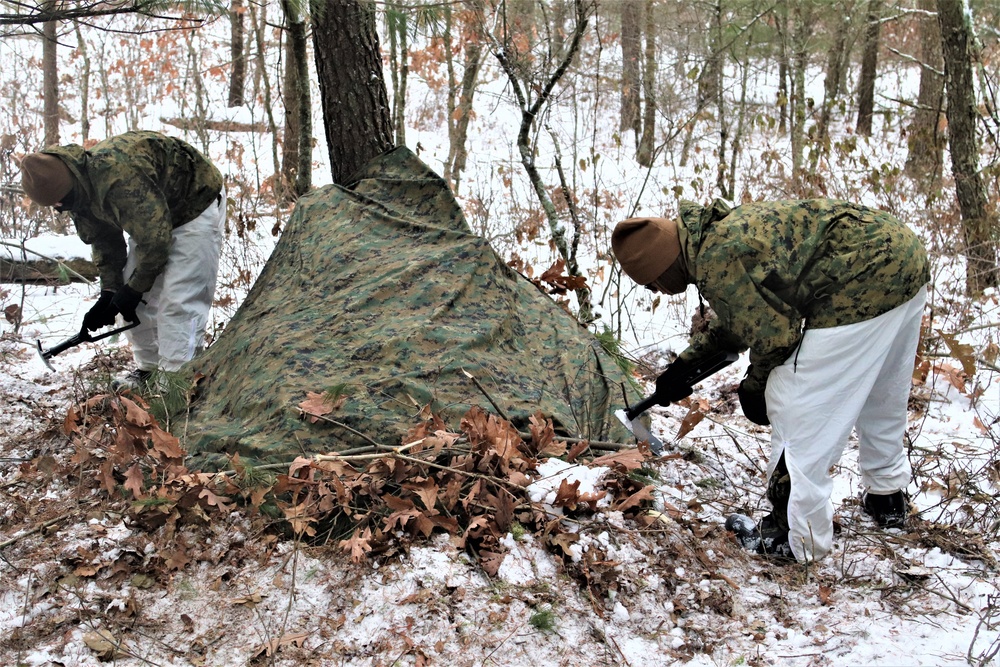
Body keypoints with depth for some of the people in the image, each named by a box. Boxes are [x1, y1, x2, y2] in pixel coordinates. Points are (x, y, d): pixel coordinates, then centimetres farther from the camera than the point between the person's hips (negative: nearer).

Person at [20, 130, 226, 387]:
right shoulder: (81, 186, -8)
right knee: (137, 302, 6)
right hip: (151, 218, 9)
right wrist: (109, 291, -3)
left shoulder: (120, 177, -39)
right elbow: (104, 240, 5)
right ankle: (147, 368, 18)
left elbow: (154, 239, -32)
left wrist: (133, 290, -19)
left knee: (177, 302, -17)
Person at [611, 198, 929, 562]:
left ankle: (795, 536, 8)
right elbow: (736, 322, 30)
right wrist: (683, 365, 33)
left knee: (795, 408, -1)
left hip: (865, 283, -11)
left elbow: (774, 334, -12)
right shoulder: (722, 231, 16)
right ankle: (888, 497, 47)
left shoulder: (716, 261, -17)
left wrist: (754, 385, 7)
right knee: (880, 395, 28)